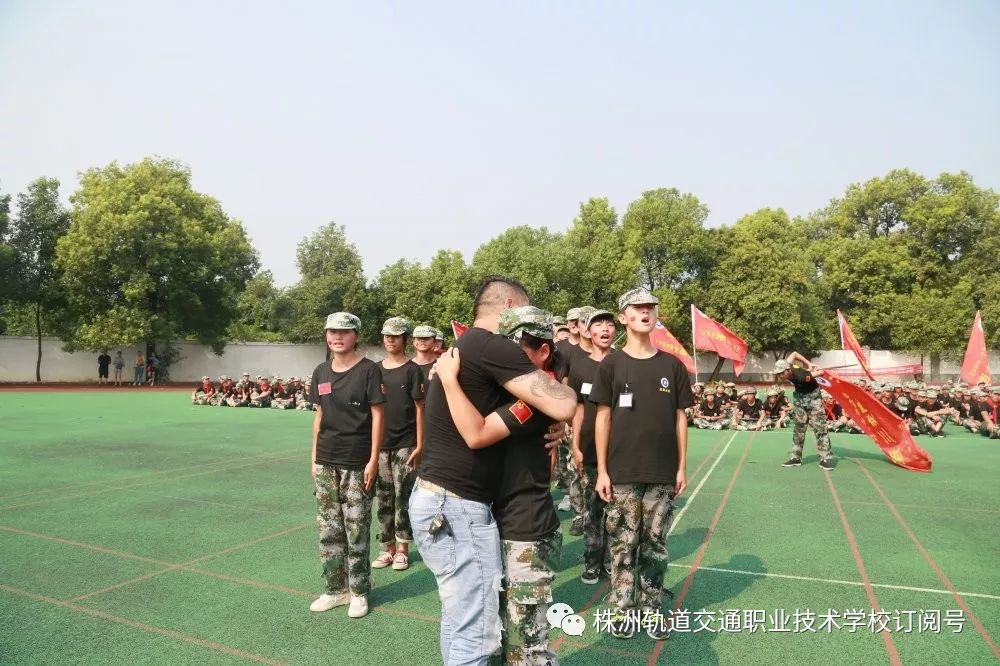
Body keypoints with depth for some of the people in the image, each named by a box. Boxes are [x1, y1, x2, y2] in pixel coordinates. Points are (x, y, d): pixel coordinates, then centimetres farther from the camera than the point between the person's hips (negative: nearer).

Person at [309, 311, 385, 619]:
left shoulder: (368, 370, -8)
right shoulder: (321, 372, 8)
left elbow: (378, 415, -8)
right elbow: (319, 416, 14)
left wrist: (373, 461, -12)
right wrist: (314, 457, 11)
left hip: (357, 464, -5)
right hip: (326, 462, 5)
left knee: (356, 531, 3)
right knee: (329, 529, 12)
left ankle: (359, 592, 20)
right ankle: (336, 588, 27)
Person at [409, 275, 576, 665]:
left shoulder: (464, 347, 15)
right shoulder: (493, 346, -17)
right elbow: (563, 406, -21)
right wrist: (557, 385, 3)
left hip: (439, 499, 10)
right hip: (456, 507, -10)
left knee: (460, 622, 21)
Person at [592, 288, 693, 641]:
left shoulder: (672, 365, 4)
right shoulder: (612, 364, -2)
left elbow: (680, 417, 7)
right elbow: (603, 418, -2)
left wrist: (682, 467, 5)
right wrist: (602, 470, -4)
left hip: (662, 472, 2)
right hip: (622, 472, -1)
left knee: (655, 543, 11)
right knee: (623, 543, 7)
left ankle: (651, 608, 26)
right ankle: (622, 608, 22)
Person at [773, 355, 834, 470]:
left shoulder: (802, 376, -38)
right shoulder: (786, 367, -19)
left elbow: (821, 371, -25)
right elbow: (794, 353, -3)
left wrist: (810, 371, -6)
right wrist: (809, 364, -7)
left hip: (812, 396, -6)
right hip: (799, 397, 6)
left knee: (820, 427, -10)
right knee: (799, 427, 8)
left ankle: (826, 458, -6)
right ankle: (795, 457, 13)